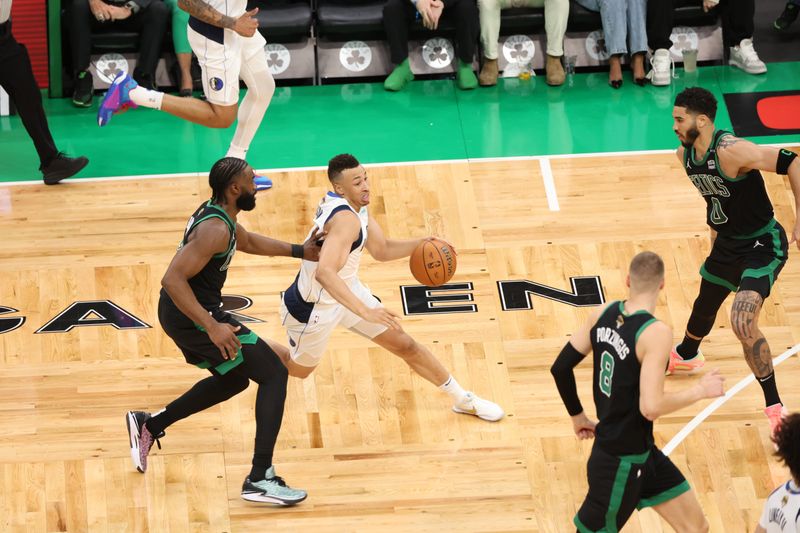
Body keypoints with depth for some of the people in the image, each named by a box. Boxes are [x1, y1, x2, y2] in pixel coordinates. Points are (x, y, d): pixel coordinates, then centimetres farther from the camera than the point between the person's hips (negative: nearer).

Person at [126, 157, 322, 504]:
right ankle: (260, 479, -12)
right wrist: (212, 328, -30)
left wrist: (299, 251, 24)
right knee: (274, 373, -7)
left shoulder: (217, 213, 8)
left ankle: (149, 425, 31)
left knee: (233, 380, 28)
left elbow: (249, 242, 30)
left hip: (181, 315, 10)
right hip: (192, 315, -10)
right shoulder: (215, 229, -23)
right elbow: (173, 279, -30)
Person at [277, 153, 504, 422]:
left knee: (404, 344, 11)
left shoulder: (354, 205, -6)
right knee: (299, 368, 18)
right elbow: (324, 273, -51)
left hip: (347, 289, 8)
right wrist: (366, 312, -56)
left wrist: (422, 244, -12)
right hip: (315, 306, -8)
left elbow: (382, 250, 6)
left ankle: (463, 399, 23)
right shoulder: (346, 219, -37)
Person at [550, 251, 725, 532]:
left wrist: (577, 415, 18)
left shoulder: (603, 314, -2)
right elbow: (651, 407, -30)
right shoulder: (656, 333, -25)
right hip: (622, 461, -8)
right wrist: (700, 390, -15)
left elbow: (561, 368, 4)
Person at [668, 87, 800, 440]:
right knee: (704, 305, 29)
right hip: (727, 243, 9)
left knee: (742, 322, -24)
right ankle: (685, 356, 63)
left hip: (762, 245, -8)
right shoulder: (685, 155, -4)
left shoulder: (730, 150, -30)